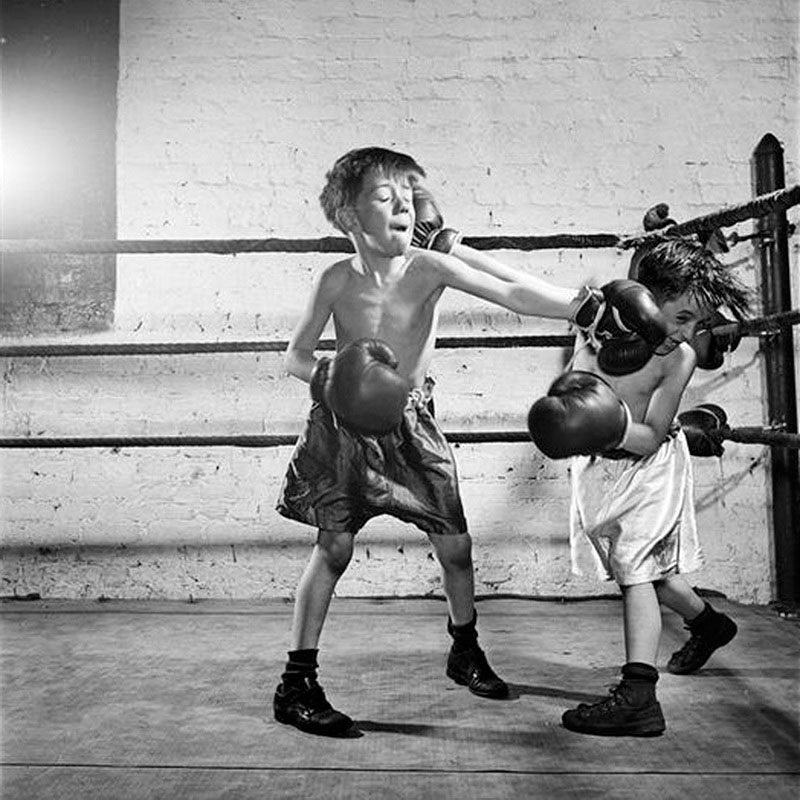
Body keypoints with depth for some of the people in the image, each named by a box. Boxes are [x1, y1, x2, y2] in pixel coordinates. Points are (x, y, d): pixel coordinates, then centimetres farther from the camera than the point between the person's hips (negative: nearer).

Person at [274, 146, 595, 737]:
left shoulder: (428, 267, -12)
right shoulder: (338, 280, -11)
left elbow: (511, 293, -23)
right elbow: (296, 356, -2)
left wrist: (578, 305, -37)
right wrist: (328, 379, -23)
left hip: (410, 422, 2)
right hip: (345, 424, -1)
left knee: (455, 543, 5)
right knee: (334, 545, -5)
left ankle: (466, 651, 32)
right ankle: (298, 682, 8)